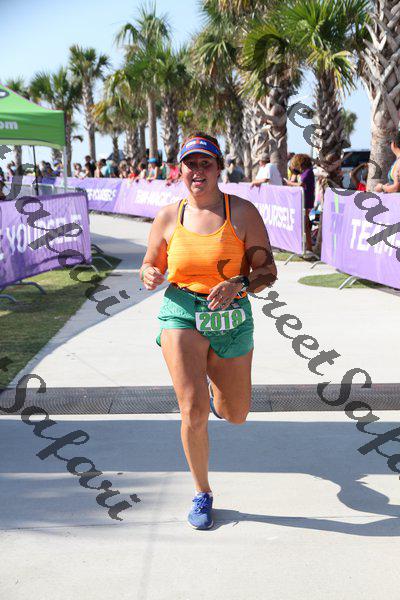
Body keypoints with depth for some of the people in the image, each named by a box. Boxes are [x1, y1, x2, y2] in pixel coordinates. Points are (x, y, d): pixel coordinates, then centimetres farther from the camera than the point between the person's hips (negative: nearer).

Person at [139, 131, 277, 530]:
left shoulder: (242, 212, -5)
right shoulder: (169, 216, 1)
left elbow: (267, 271, -4)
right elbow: (150, 266, 13)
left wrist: (238, 285, -24)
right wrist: (150, 276, -11)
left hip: (231, 320, 1)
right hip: (181, 315, 0)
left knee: (235, 416, 14)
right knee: (193, 411, -16)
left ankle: (217, 390, 53)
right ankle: (202, 493, 7)